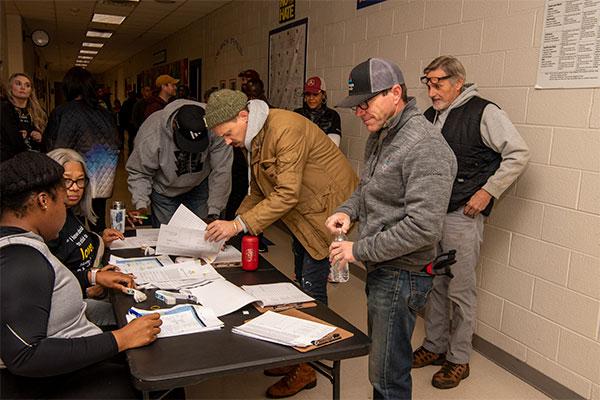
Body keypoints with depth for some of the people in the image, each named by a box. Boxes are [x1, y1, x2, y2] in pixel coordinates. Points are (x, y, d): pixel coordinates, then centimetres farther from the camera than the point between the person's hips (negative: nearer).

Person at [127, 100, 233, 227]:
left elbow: (221, 172, -28)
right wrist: (141, 205, -29)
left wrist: (213, 212, -29)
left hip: (199, 186, 1)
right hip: (164, 190, -1)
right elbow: (138, 173, -17)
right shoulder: (151, 133, -32)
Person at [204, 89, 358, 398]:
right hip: (303, 212, 9)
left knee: (312, 285, -6)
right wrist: (231, 226, -2)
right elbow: (257, 191, 10)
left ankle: (306, 370, 8)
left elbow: (287, 194, -30)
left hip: (328, 207, -9)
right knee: (303, 283, 14)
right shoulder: (253, 138, 5)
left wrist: (239, 224, -29)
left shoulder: (286, 129, -26)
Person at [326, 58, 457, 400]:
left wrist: (360, 250, -20)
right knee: (380, 363, 23)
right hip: (380, 269, 9)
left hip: (401, 276, -9)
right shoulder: (380, 135, 8)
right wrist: (349, 210, 0)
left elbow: (423, 227, -27)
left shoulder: (425, 147, -22)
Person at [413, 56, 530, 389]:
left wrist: (488, 191, -15)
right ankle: (435, 347, 31)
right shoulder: (430, 116, 12)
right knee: (434, 284, 15)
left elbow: (519, 153, -13)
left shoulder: (483, 112, -10)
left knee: (460, 289, 2)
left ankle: (459, 359, 19)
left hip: (462, 216, -7)